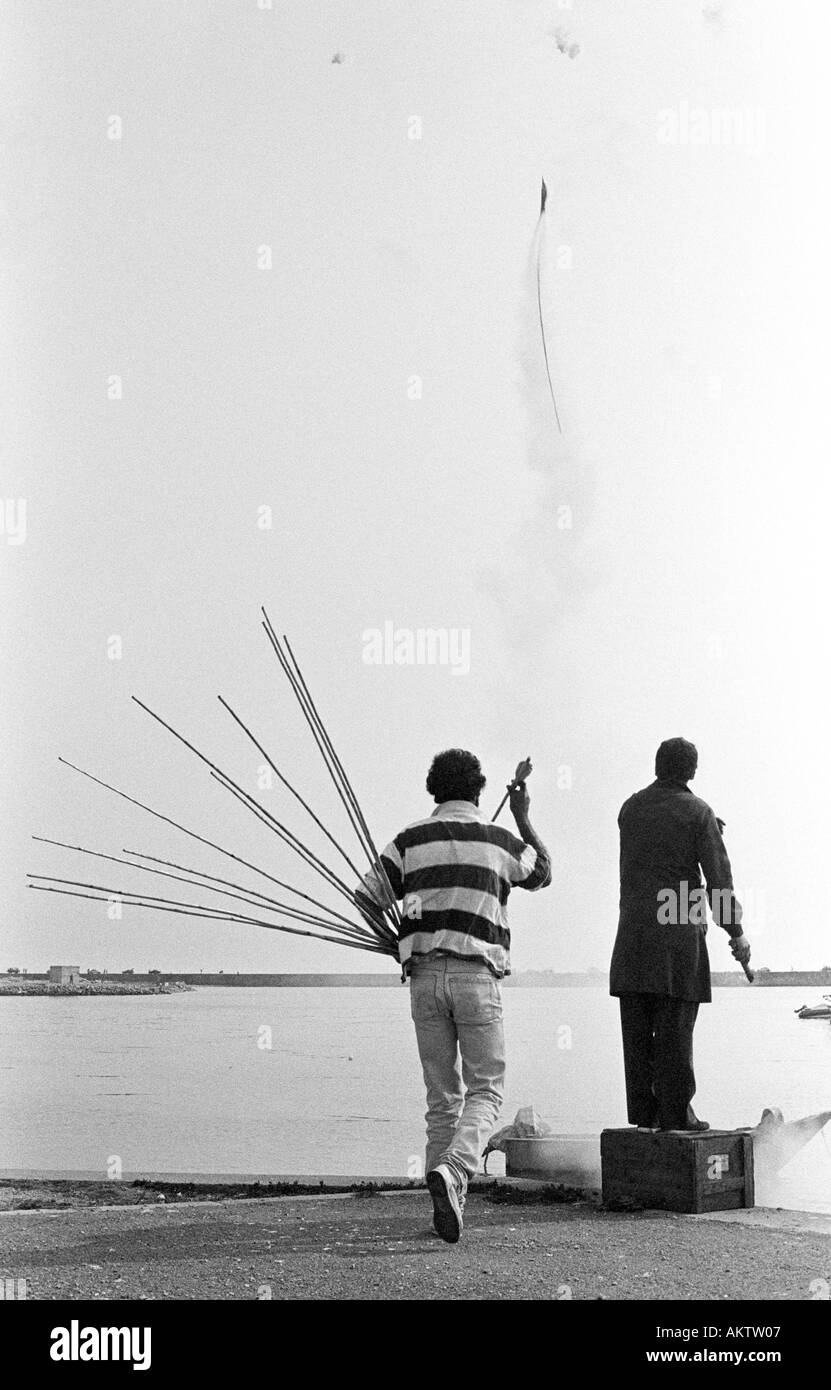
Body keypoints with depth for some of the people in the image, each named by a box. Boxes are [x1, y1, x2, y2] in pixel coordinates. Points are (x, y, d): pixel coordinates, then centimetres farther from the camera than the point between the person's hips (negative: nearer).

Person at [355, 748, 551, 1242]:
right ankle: (453, 1170, -24)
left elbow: (367, 899, 7)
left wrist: (398, 940, 25)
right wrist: (524, 816, 35)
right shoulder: (501, 841, 4)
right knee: (486, 1092, 3)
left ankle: (448, 1205, 9)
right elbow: (543, 873, 25)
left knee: (443, 1097, 11)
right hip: (478, 975, -2)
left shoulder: (411, 840, 5)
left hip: (425, 976, 2)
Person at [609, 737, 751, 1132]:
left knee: (637, 1026, 4)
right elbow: (718, 877, -7)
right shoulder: (698, 812, -3)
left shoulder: (631, 808, 11)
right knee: (675, 1025, -4)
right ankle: (675, 1111, -4)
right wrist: (736, 933, -1)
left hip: (632, 927, 4)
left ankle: (643, 1111, 4)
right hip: (679, 928, -4)